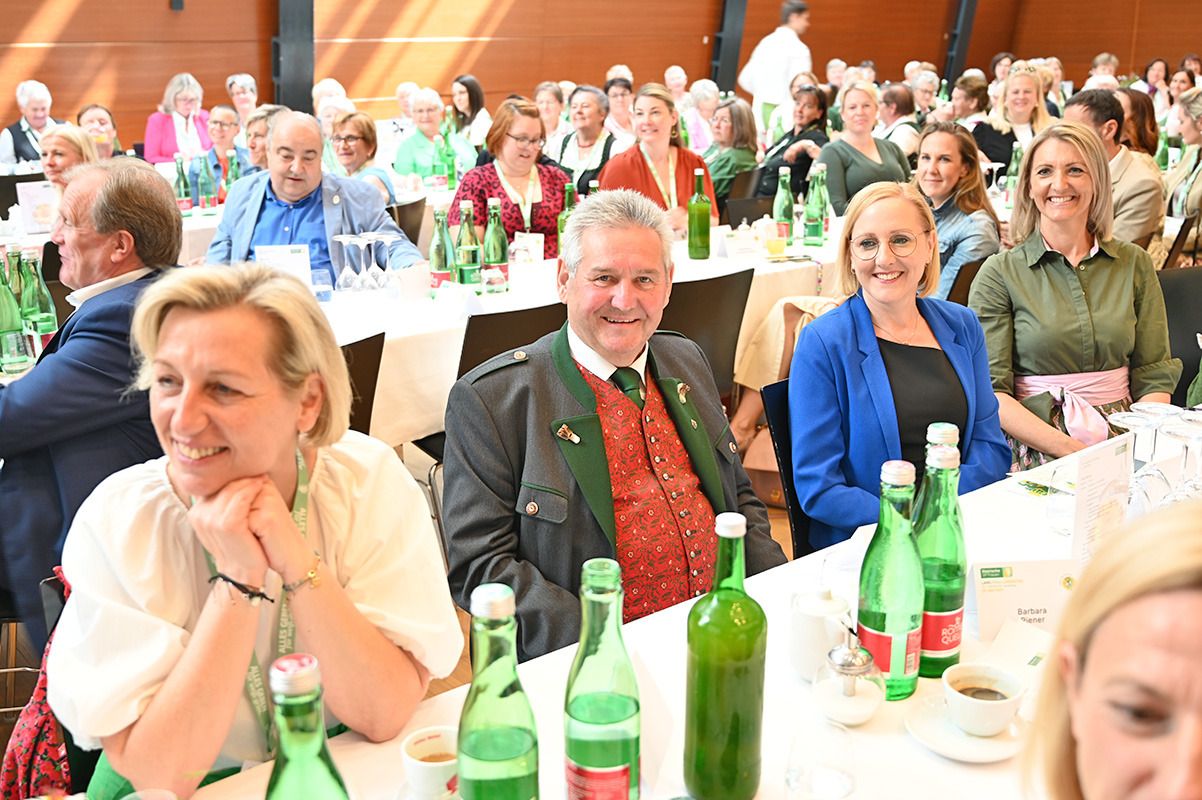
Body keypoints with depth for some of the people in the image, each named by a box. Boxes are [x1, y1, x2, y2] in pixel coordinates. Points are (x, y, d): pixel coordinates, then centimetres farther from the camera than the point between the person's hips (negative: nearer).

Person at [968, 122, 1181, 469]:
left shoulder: (1135, 265, 10)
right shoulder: (999, 274, 0)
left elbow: (1154, 377, 9)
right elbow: (991, 391, -6)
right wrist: (1073, 451, -18)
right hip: (1035, 451, -2)